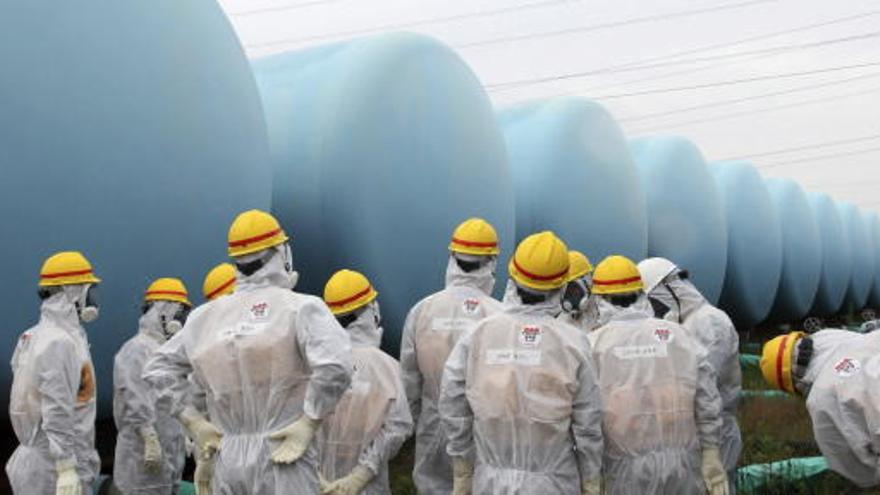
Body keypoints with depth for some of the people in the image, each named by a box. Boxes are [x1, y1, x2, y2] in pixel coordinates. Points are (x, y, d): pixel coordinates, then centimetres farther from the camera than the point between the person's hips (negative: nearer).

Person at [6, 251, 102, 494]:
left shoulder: (33, 337, 11)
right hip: (55, 465, -9)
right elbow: (57, 413, -23)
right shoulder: (60, 342, -18)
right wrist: (67, 469, -23)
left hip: (35, 457, 9)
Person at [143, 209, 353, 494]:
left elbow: (157, 372, 14)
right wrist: (308, 425, -13)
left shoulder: (206, 316, 8)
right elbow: (335, 367, -24)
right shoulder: (301, 307, -7)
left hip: (227, 458, 5)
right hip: (281, 458, -5)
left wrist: (195, 423, 12)